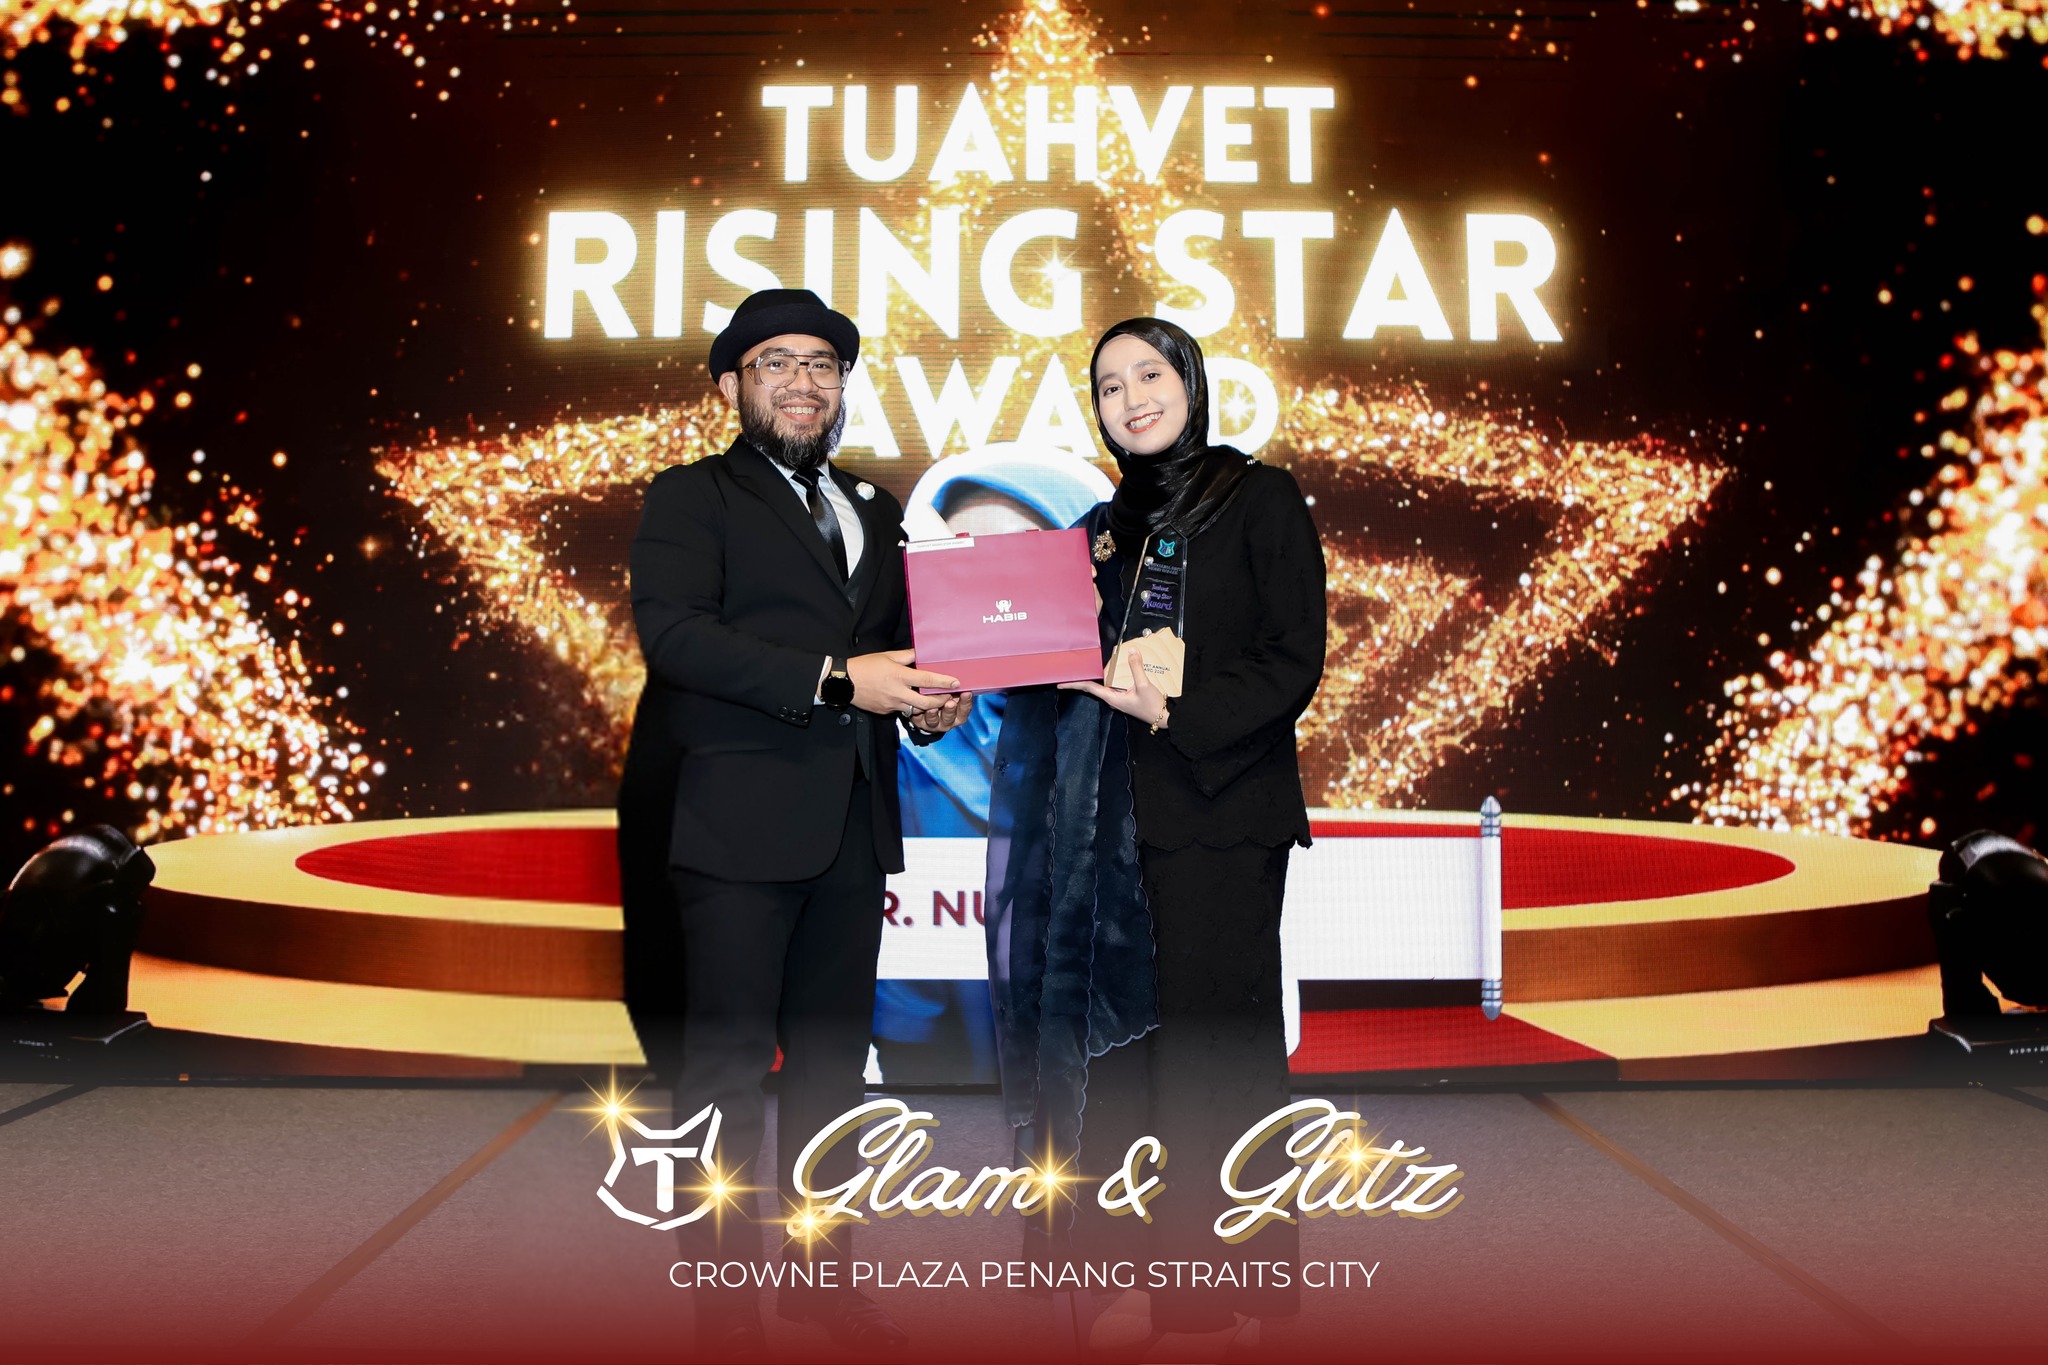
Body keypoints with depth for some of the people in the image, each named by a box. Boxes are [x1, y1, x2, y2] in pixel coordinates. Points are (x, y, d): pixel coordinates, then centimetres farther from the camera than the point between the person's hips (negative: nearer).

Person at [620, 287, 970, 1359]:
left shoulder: (873, 510, 21)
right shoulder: (690, 498, 1)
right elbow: (671, 632, -15)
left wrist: (927, 703, 1)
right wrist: (835, 678, -22)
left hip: (851, 826, 6)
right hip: (739, 821, -6)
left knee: (832, 1057, 13)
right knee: (727, 1062, -1)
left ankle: (820, 1275, 27)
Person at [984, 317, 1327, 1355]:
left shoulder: (1260, 501, 1)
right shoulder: (1106, 528, 18)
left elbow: (1293, 662, -8)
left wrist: (1178, 714, -19)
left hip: (1219, 814, -5)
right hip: (1115, 821, 6)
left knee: (1211, 1041, -1)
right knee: (1128, 1043, 7)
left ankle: (1220, 1282, 11)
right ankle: (1152, 1269, 18)